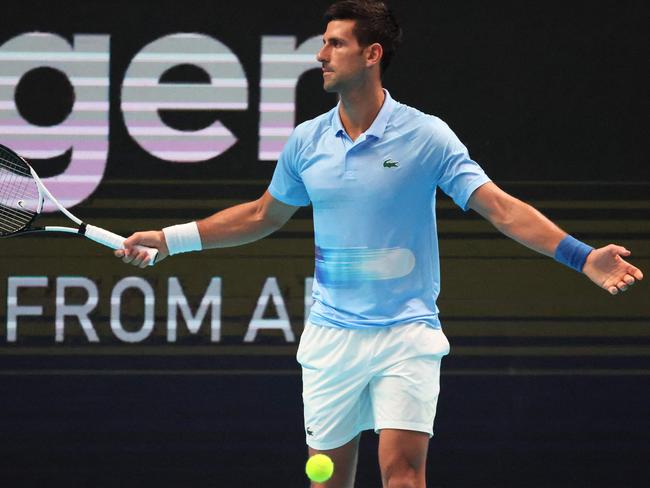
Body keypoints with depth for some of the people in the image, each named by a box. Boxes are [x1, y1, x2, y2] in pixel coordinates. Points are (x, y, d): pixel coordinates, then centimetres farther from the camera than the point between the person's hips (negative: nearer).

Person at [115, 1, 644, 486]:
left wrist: (582, 256, -22)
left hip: (406, 334, -4)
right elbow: (263, 215, 21)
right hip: (330, 339, 4)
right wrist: (169, 239, 19)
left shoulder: (425, 136, -7)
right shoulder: (307, 141, 5)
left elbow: (501, 207, -10)